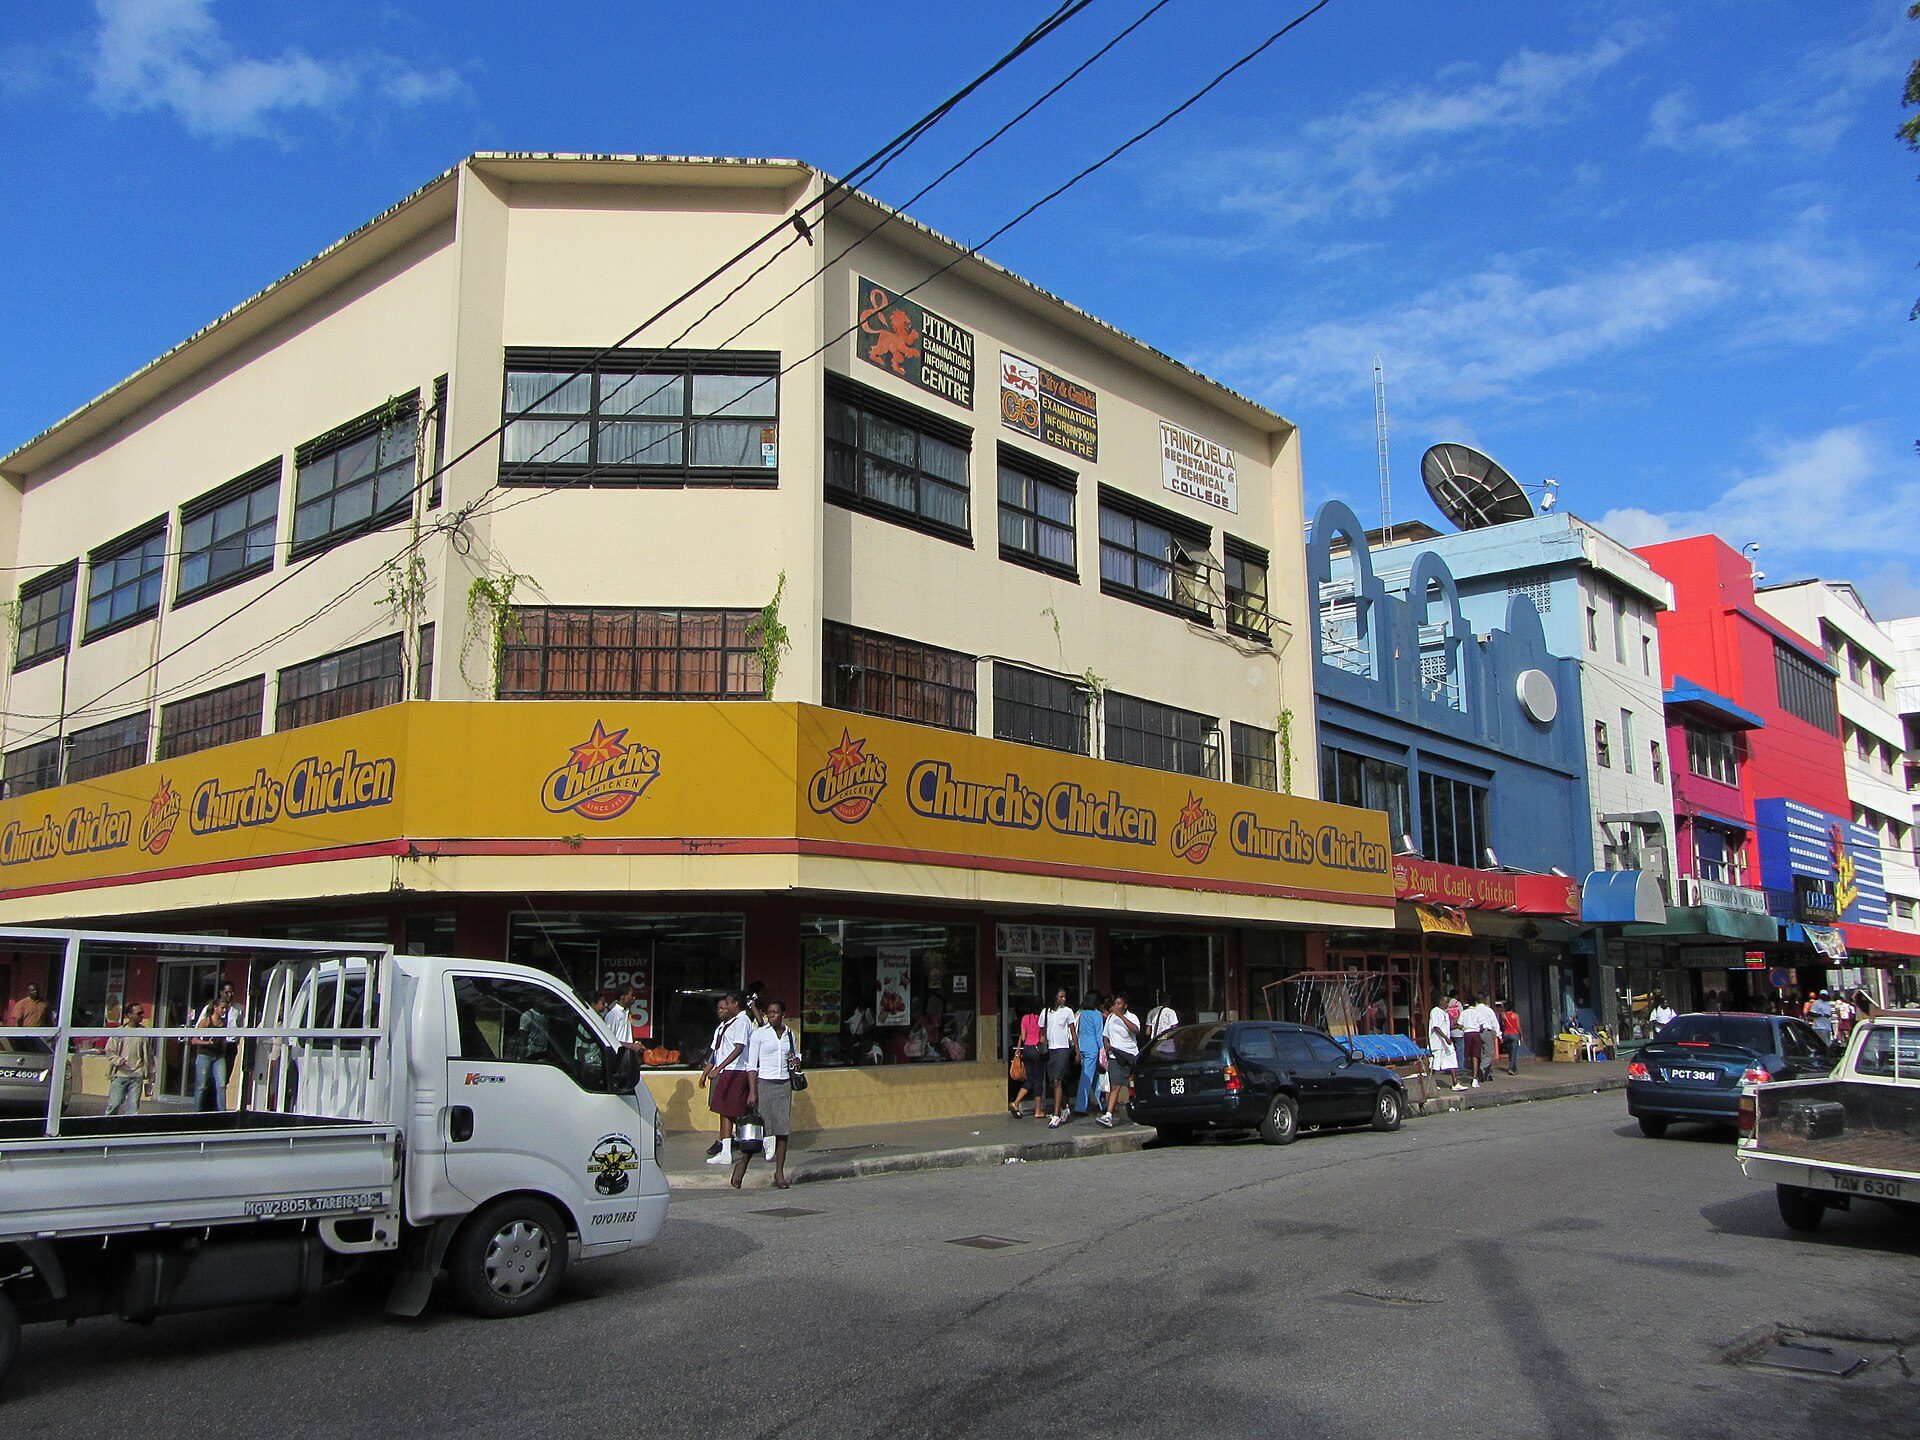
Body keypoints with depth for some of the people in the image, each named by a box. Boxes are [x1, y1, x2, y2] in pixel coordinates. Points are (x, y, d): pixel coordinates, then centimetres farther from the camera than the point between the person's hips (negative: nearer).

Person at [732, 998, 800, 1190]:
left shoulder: (789, 1034, 10)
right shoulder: (759, 1034, -1)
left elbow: (795, 1054, 27)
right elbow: (752, 1065, -4)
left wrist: (796, 1061, 2)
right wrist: (752, 1091, -11)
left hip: (784, 1084, 4)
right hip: (764, 1083, -4)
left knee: (783, 1130, 1)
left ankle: (779, 1172, 7)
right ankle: (742, 1165, 12)